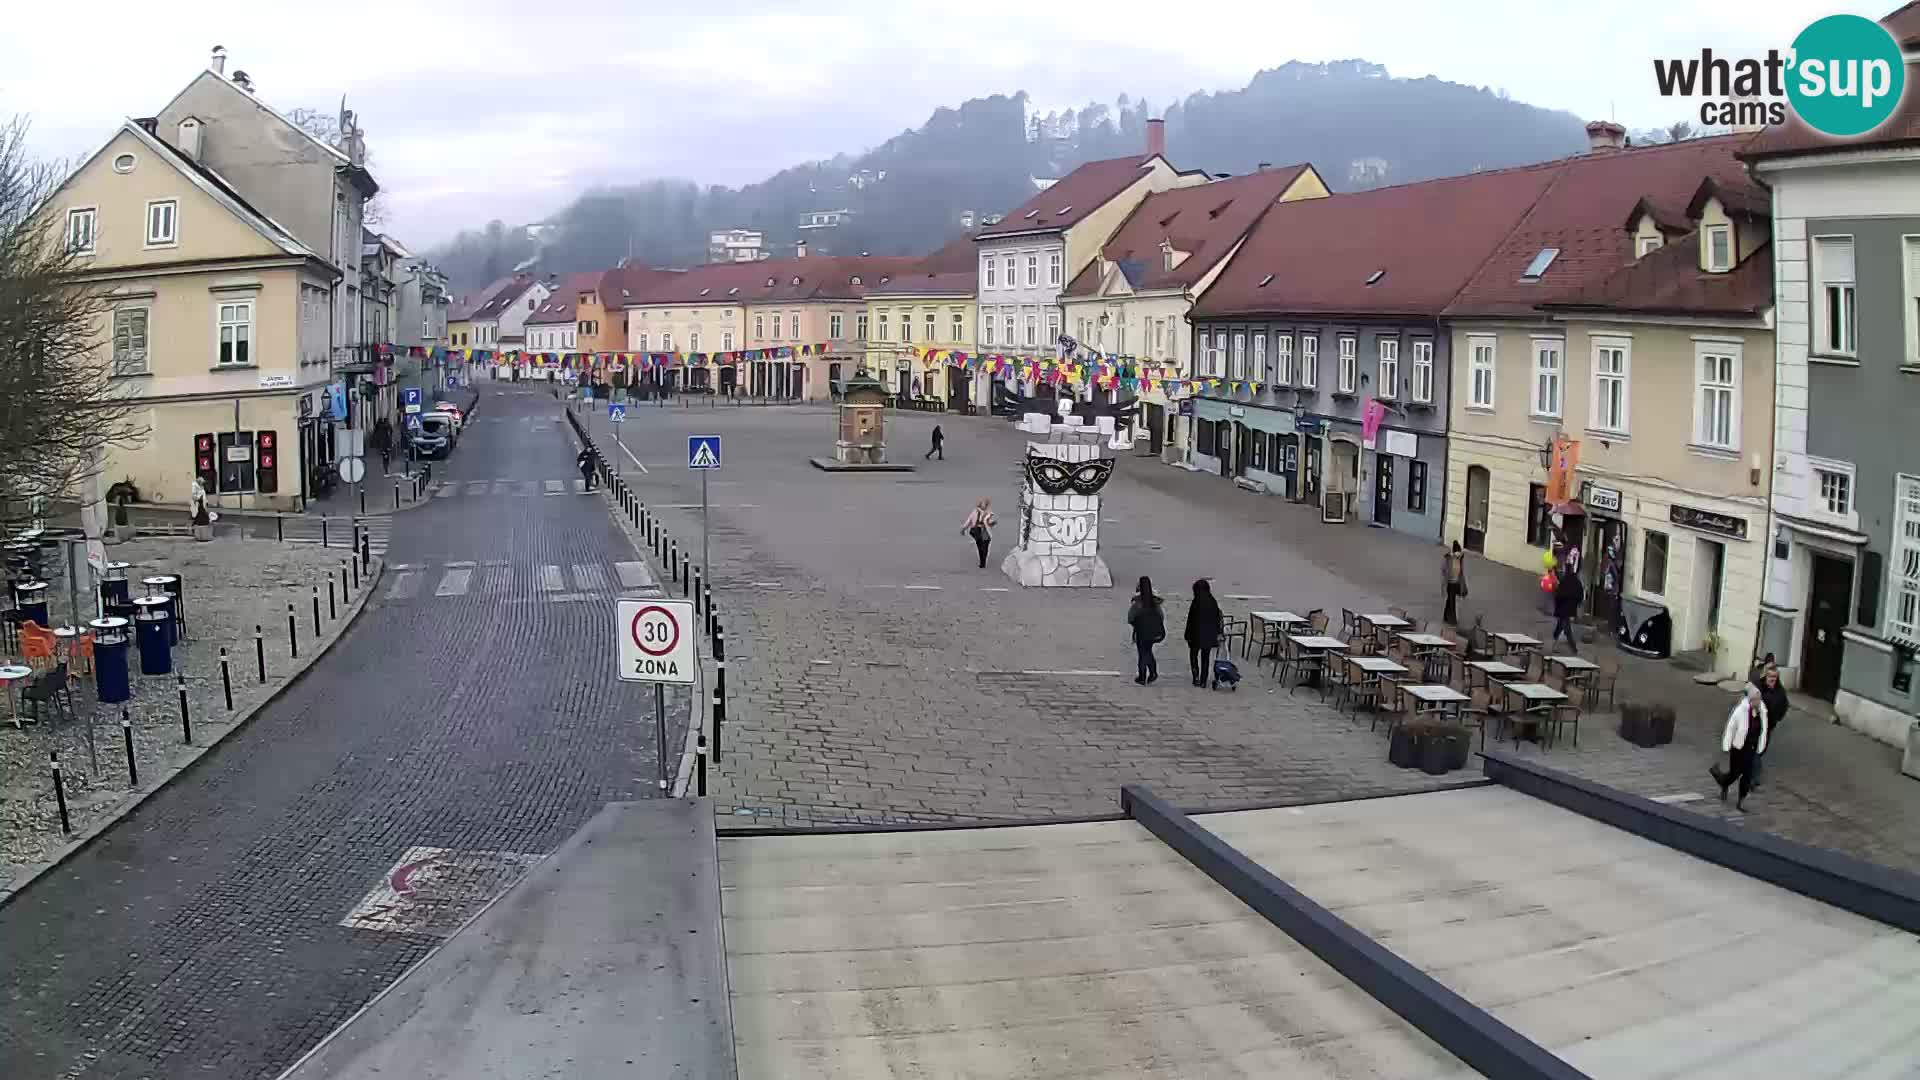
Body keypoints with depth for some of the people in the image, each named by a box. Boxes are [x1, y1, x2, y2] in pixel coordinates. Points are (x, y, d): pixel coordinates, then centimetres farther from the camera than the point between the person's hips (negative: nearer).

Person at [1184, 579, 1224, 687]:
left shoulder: (1196, 602, -14)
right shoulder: (1213, 602, 0)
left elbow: (1191, 620, -12)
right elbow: (1217, 618, 6)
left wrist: (1188, 635, -4)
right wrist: (1218, 633, 15)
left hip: (1197, 634, -4)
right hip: (1210, 635, 4)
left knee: (1193, 654, 15)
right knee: (1206, 658, 12)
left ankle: (1196, 676, 2)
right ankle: (1203, 681, 14)